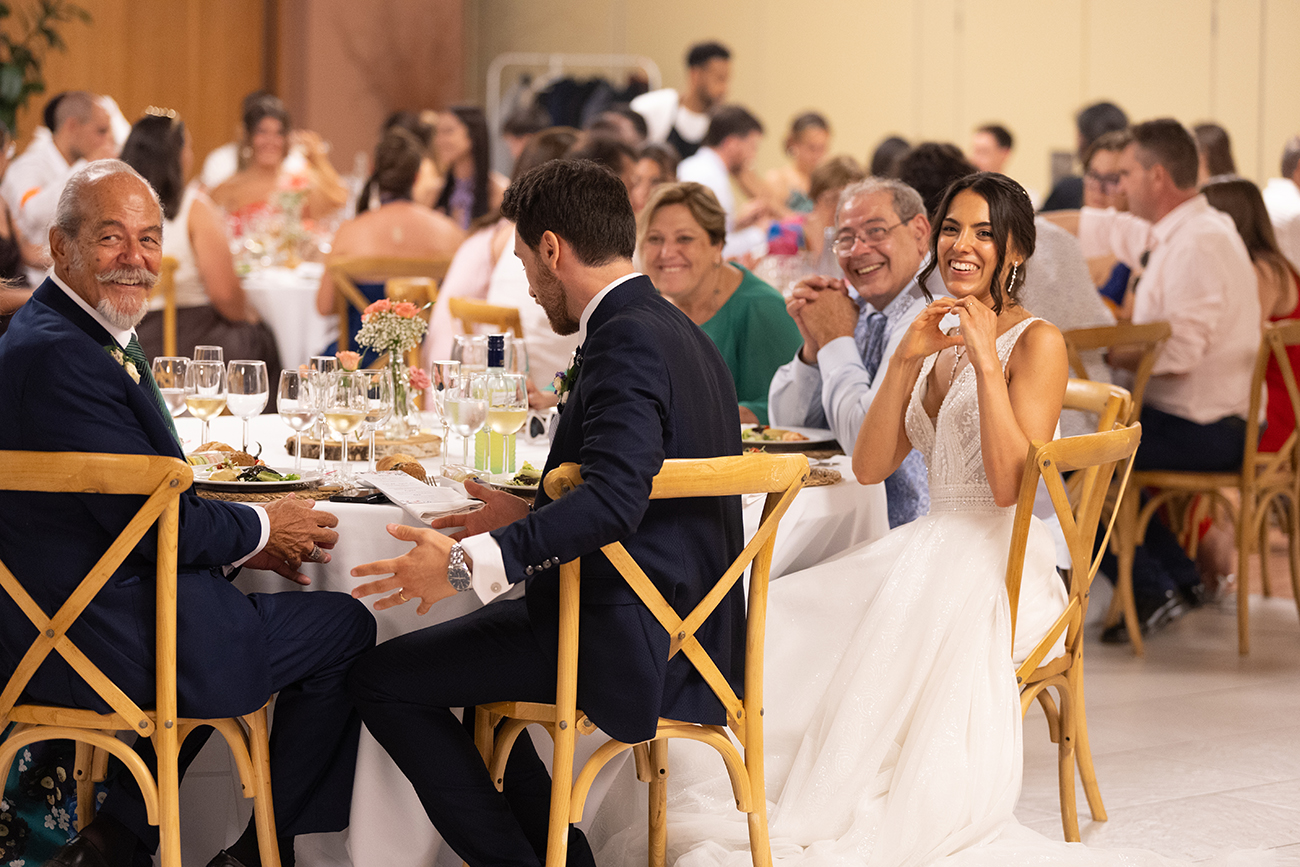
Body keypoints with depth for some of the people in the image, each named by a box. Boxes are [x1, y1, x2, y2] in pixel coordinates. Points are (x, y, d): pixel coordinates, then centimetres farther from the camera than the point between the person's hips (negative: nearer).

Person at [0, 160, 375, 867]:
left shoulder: (85, 336, 10)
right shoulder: (59, 356, -22)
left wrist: (242, 539, 3)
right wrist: (260, 531, -4)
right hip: (108, 642, -10)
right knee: (347, 628, 7)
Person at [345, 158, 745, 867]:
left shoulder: (627, 341, -18)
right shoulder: (680, 334, 12)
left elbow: (614, 499, -31)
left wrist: (475, 562, -34)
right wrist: (528, 518, 21)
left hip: (623, 640, -10)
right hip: (686, 631, 11)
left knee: (380, 678, -5)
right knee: (461, 648, 30)